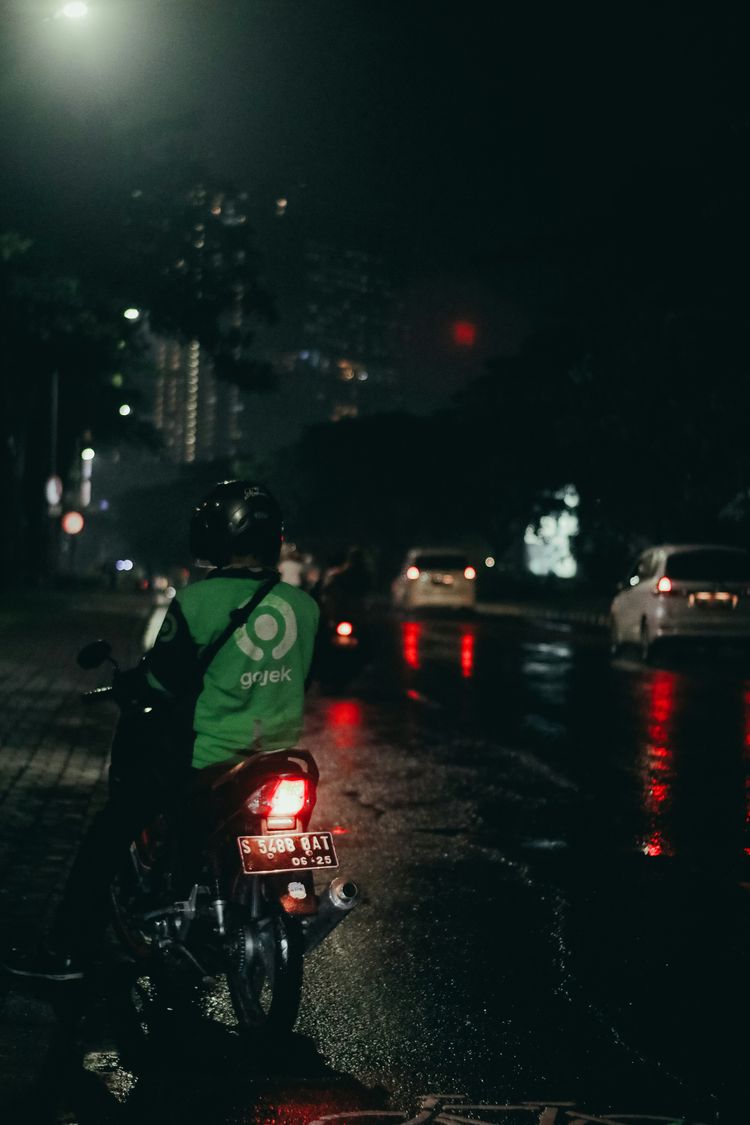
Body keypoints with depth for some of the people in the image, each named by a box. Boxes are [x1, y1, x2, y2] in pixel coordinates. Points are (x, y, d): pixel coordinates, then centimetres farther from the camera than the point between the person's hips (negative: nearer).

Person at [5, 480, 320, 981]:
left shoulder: (199, 600, -14)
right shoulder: (304, 606, 2)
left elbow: (165, 677, -10)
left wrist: (126, 685, 11)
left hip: (206, 759, -6)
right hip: (279, 760, 6)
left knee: (106, 839, 6)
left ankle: (71, 950, 5)